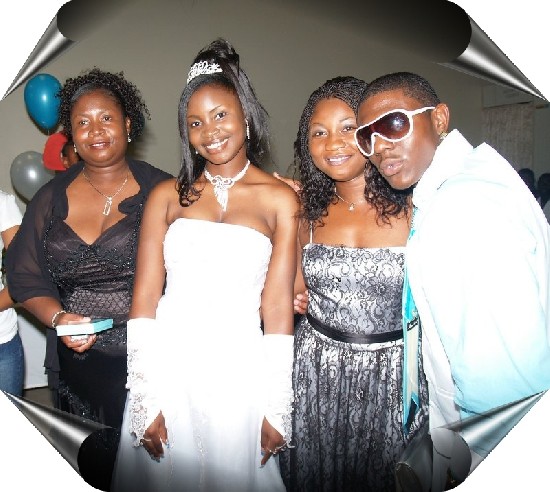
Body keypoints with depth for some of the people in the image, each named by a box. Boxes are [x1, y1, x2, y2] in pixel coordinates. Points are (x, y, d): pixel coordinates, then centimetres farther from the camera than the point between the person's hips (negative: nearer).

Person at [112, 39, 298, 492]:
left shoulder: (279, 199, 0)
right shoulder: (167, 196, 4)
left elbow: (278, 308, -3)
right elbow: (145, 298, 0)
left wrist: (276, 409, -3)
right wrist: (146, 399, -5)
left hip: (239, 374, -1)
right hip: (167, 367, 2)